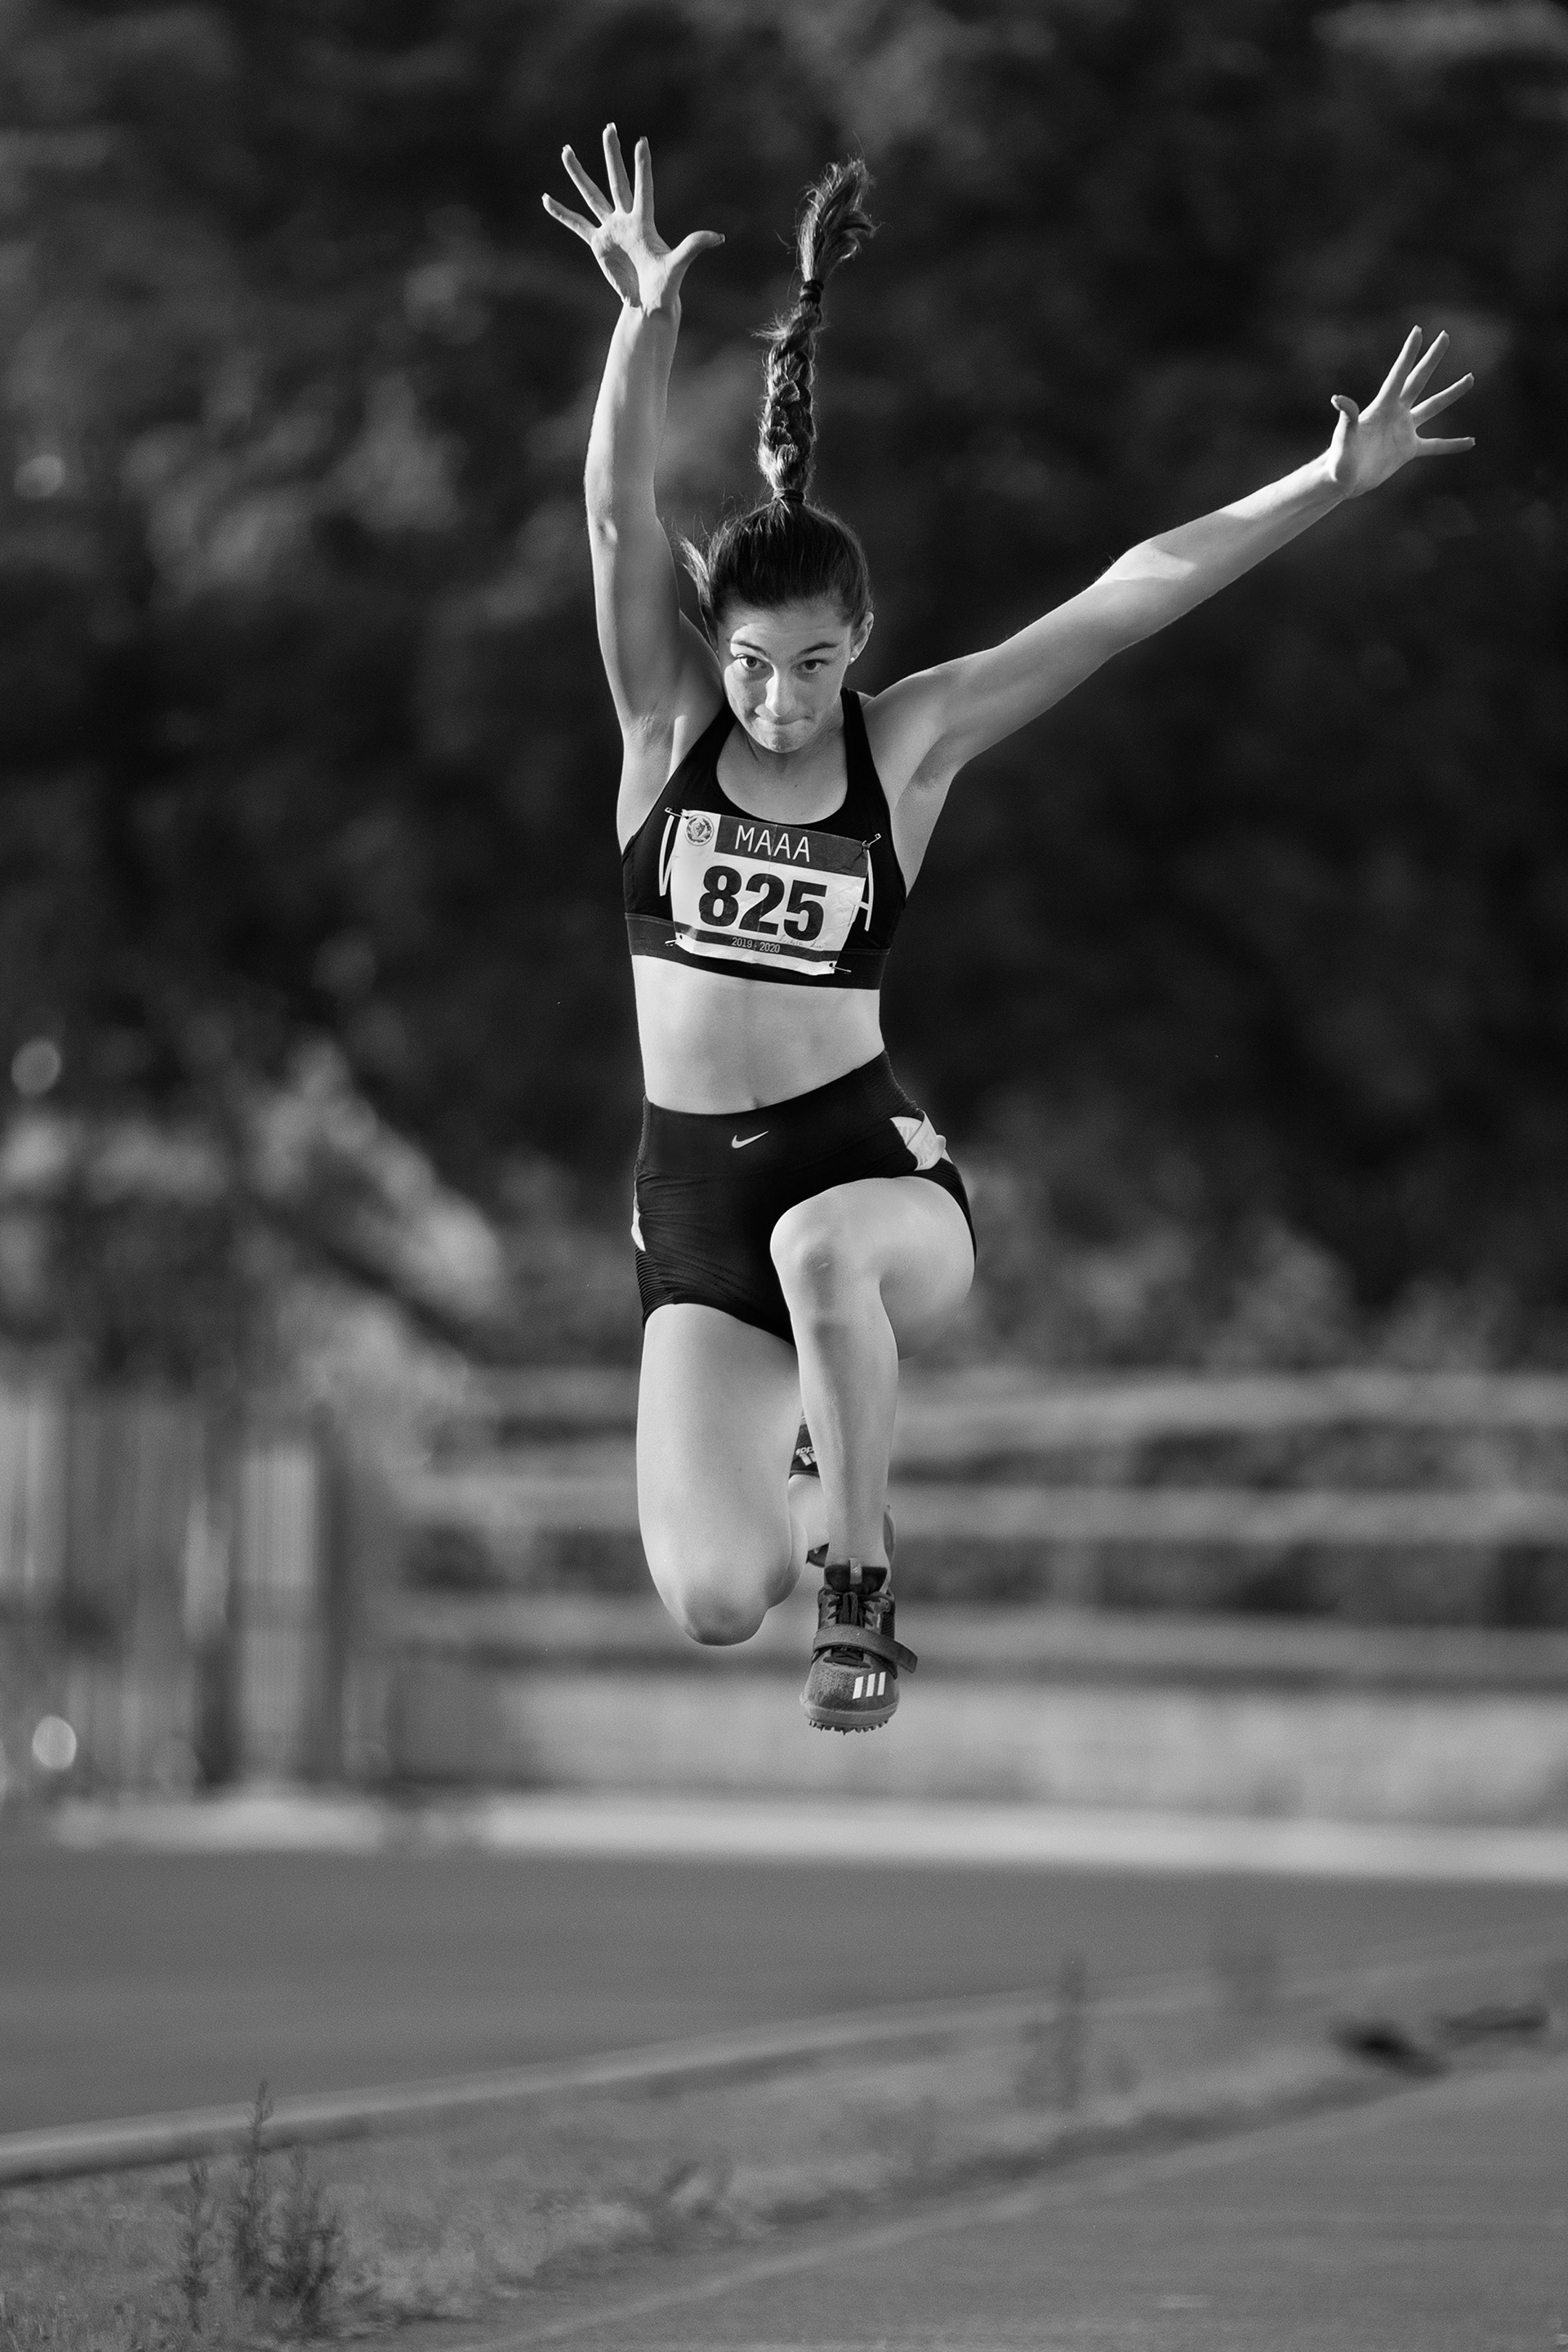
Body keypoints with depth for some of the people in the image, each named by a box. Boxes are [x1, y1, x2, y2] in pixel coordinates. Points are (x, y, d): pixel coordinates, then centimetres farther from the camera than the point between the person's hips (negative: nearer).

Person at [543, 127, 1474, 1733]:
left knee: (819, 1247, -42)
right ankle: (804, 1460, 27)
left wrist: (1330, 483, -13)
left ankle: (862, 1592, -18)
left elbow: (1129, 597, -6)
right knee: (711, 1605, -13)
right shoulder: (668, 720, -1)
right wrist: (649, 323, -33)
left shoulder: (908, 741, -2)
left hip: (866, 1162, -2)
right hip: (690, 1194, 2)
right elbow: (618, 519, -16)